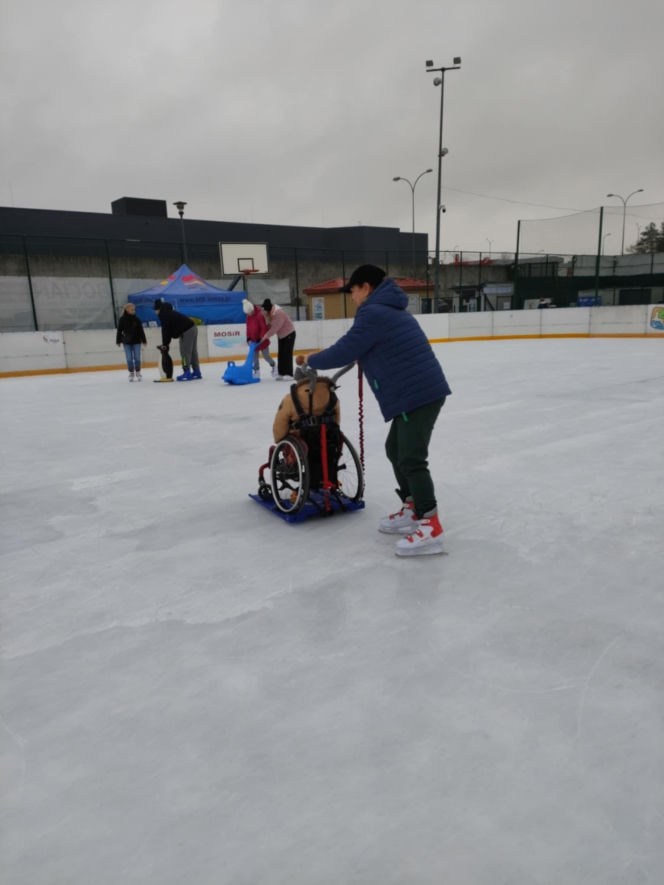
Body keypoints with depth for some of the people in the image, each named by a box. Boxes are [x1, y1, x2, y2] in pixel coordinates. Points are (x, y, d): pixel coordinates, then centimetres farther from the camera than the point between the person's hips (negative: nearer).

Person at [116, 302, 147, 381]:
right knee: (129, 358, 2)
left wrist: (144, 340, 4)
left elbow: (141, 330, 3)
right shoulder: (122, 319, -4)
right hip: (127, 342, -1)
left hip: (136, 341, 1)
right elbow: (119, 331, 1)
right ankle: (131, 373, 13)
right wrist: (118, 341, 1)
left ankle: (138, 373, 16)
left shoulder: (136, 319, -1)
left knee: (137, 358, 3)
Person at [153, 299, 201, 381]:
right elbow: (170, 329, 20)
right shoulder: (169, 313, 22)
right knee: (193, 351, 13)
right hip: (193, 328, 10)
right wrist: (165, 343, 15)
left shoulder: (164, 315, -7)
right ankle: (196, 372, 18)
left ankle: (187, 373, -9)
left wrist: (165, 344, -1)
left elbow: (165, 330, -8)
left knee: (185, 352, -8)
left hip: (187, 331, -10)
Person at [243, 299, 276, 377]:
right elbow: (248, 328, 10)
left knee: (266, 356, 2)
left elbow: (264, 327, -18)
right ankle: (256, 371, 11)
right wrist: (248, 338, 0)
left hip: (262, 340, -6)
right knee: (254, 356, 5)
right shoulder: (248, 317, 5)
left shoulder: (259, 315, -17)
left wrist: (261, 338, -21)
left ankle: (273, 365, 26)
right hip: (253, 340, 6)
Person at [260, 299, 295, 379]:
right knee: (280, 354, 6)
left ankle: (288, 374, -8)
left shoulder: (279, 314, -29)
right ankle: (281, 373, 10)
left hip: (289, 334, -9)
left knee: (287, 354, -10)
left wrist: (266, 335, -25)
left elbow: (275, 327, -31)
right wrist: (266, 335, -9)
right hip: (281, 336, 9)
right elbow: (270, 325, 3)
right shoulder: (270, 314, -1)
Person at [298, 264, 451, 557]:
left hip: (418, 394, -11)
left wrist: (310, 360, 5)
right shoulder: (389, 310, 21)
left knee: (411, 459, -8)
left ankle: (430, 526, -4)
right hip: (420, 391, 11)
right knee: (396, 449, 19)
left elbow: (343, 352, -11)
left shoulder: (372, 313, -11)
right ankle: (412, 509, 27)